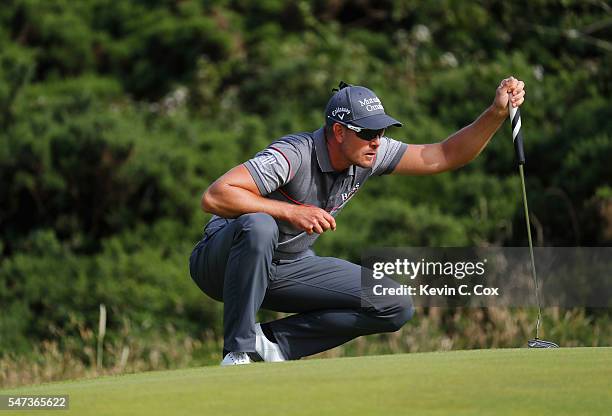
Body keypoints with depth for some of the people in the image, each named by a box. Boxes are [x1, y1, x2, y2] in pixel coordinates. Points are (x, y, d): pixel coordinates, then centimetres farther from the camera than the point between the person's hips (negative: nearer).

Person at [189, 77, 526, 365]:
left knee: (395, 308, -6)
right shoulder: (294, 155, -29)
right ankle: (239, 351, -31)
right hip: (225, 258, -7)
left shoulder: (372, 155, -7)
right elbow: (214, 197, -36)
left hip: (288, 267, 7)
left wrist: (497, 113, -16)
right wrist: (290, 212, -39)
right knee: (258, 227, -43)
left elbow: (444, 157, -3)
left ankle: (273, 341, -6)